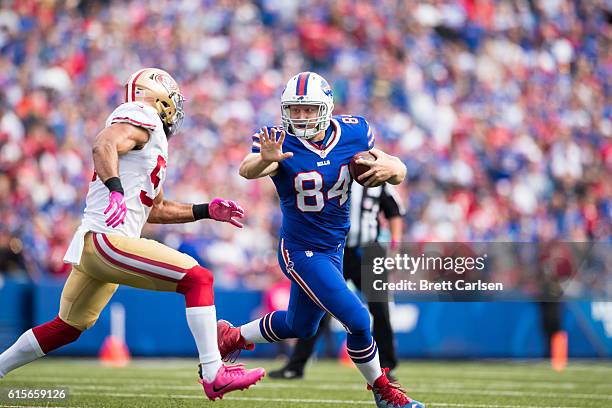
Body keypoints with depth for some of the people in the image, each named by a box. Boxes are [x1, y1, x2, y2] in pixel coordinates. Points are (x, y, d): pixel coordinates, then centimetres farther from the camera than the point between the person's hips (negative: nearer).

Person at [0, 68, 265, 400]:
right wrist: (115, 191, -38)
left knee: (66, 328, 23)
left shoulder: (153, 145, 25)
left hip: (90, 246, 11)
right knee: (198, 279, -15)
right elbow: (104, 145, -23)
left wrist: (206, 211, 27)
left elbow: (155, 209, 32)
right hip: (107, 239, -11)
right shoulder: (141, 117, -4)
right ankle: (213, 375, -19)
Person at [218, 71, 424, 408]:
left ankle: (232, 338, 46)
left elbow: (399, 173, 0)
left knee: (299, 326, 24)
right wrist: (265, 159, -63)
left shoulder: (352, 134, -9)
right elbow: (247, 170, -40)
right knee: (357, 321, -12)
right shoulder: (281, 144, -20)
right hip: (300, 251, -6)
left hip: (333, 249, 6)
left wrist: (391, 168, -24)